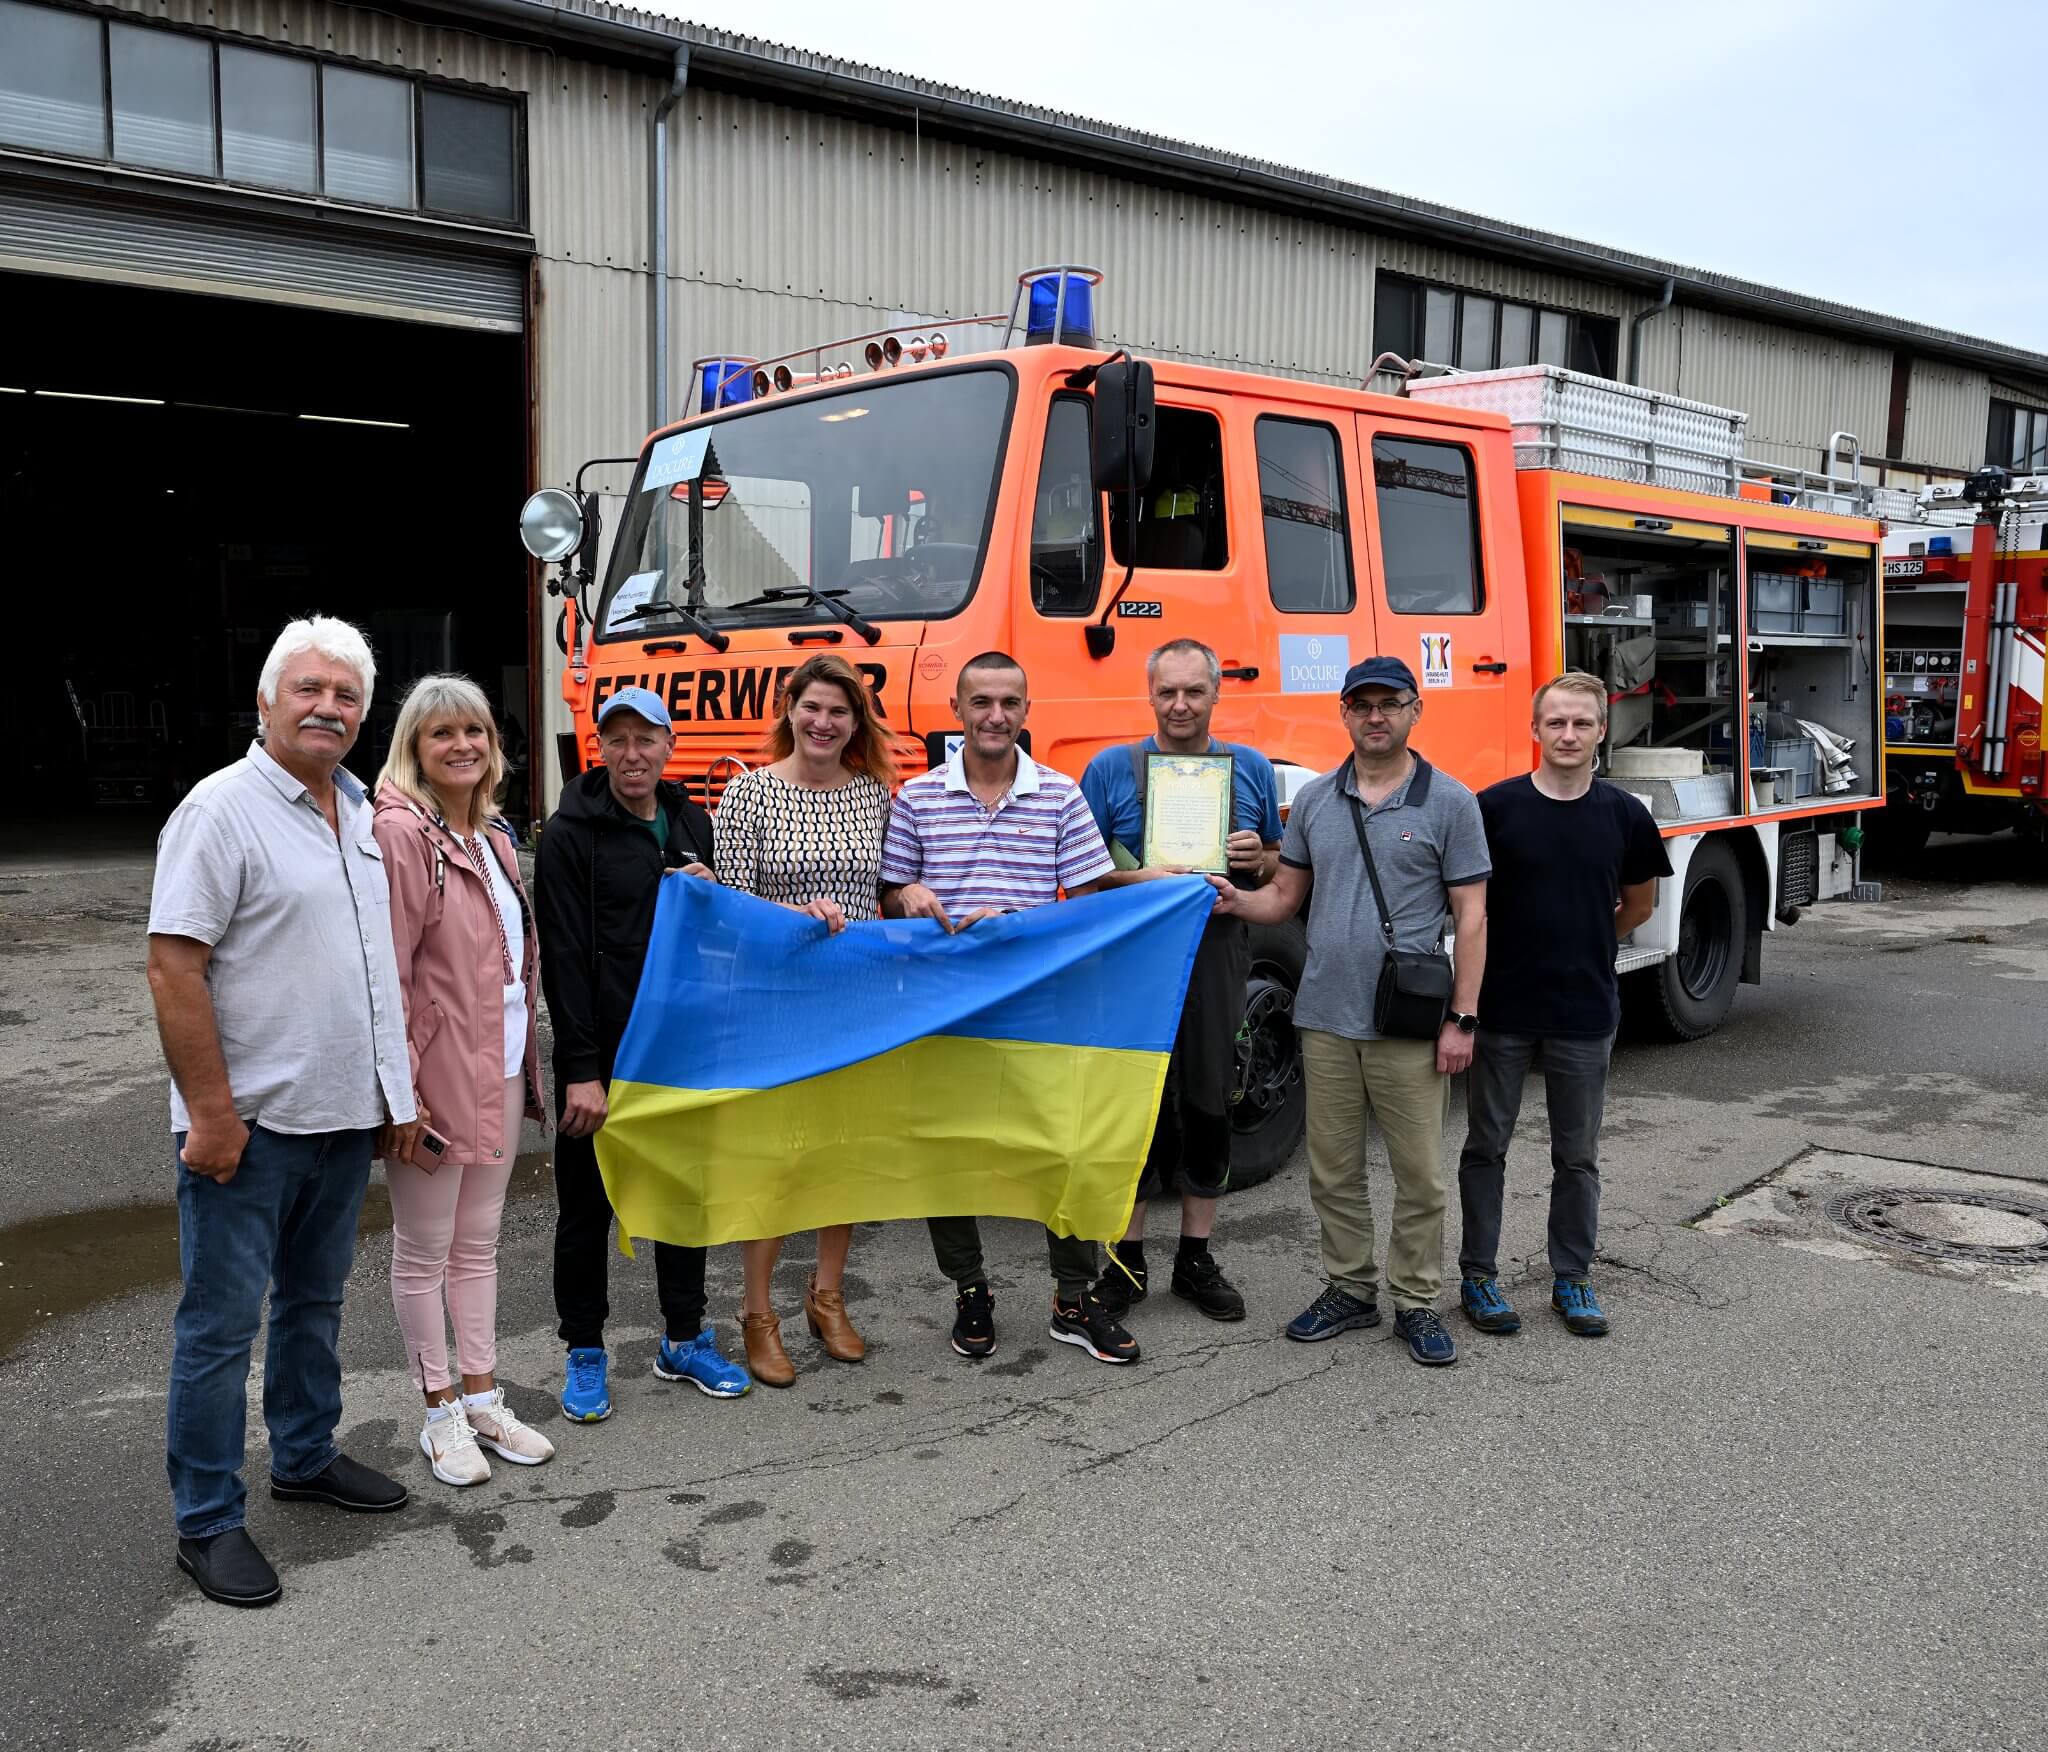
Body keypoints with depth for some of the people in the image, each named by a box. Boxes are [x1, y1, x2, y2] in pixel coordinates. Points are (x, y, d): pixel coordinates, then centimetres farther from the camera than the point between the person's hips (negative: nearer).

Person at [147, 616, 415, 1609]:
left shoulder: (358, 811, 11)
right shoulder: (222, 809, -13)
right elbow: (173, 967, -18)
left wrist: (393, 1087, 16)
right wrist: (210, 1111, -20)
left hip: (343, 1115, 8)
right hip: (249, 1122, -7)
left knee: (315, 1301, 20)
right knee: (222, 1320, 2)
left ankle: (306, 1458, 36)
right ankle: (208, 1521, 14)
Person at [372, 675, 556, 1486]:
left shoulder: (492, 837, 11)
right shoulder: (401, 833, -13)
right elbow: (387, 973, -17)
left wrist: (525, 1058, 12)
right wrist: (401, 1092, -20)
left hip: (499, 1068, 8)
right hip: (437, 1072, -8)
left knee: (479, 1243, 17)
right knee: (424, 1252, 8)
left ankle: (482, 1398, 29)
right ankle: (440, 1411, 21)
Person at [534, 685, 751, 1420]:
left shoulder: (691, 824, 9)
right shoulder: (571, 834, -8)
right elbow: (564, 957, -13)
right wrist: (581, 1069, -18)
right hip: (600, 1052, -5)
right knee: (587, 1203, 6)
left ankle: (684, 1339, 28)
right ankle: (584, 1354, 20)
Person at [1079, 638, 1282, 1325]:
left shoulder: (1252, 768, 9)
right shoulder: (1110, 768, 1)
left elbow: (1281, 870, 17)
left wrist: (1258, 860, -6)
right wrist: (1138, 879, -17)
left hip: (1218, 956, 3)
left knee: (1210, 1107, 9)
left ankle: (1196, 1259, 23)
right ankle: (1127, 1261, 16)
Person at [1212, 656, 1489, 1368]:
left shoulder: (1448, 801, -2)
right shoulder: (1315, 800, 9)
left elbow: (1471, 914, -3)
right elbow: (1286, 895, 13)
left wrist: (1462, 1018, -8)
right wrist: (1235, 899, -10)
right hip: (1325, 1018, 4)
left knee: (1419, 1174, 5)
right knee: (1333, 1169, 11)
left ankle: (1416, 1303, 19)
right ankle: (1349, 1289, 26)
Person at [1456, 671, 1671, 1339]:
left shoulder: (1623, 815, 0)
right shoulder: (1496, 806, -7)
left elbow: (1638, 905, 15)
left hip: (1586, 1012, 2)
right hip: (1501, 1008, -2)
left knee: (1577, 1156, 12)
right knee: (1486, 1146, 8)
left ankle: (1572, 1277, 25)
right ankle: (1478, 1275, 20)